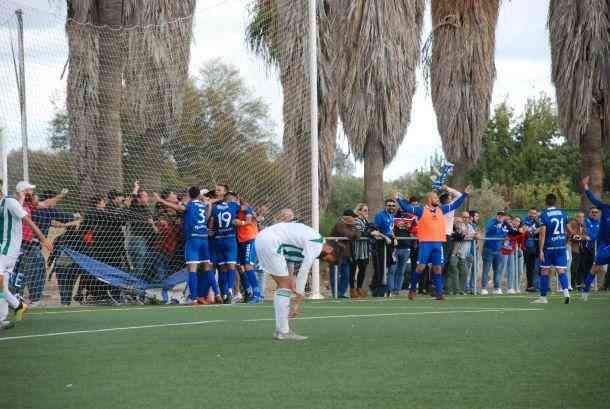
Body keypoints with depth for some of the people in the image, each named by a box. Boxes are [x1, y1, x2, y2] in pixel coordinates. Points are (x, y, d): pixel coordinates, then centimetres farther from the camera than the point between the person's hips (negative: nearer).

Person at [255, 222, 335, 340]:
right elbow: (303, 273, -12)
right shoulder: (316, 246, -12)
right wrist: (297, 302, -8)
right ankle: (283, 333, -8)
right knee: (285, 285, -7)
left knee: (284, 285, 12)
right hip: (270, 243, -10)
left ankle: (280, 330, 13)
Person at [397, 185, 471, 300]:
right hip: (425, 243, -4)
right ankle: (412, 289, 7)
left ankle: (439, 293, 7)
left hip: (438, 243, 4)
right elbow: (407, 208, -3)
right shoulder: (421, 211, 2)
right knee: (421, 266, -6)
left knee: (438, 268, 4)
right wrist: (399, 199, -14)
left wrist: (465, 194, 21)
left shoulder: (441, 210, 15)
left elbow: (455, 204, 22)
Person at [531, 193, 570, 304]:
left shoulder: (544, 215, -8)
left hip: (548, 247, -3)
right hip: (561, 247, 3)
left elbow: (542, 234, -13)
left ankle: (543, 297, 14)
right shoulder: (563, 213, 6)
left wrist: (541, 250, -12)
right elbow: (566, 231, 14)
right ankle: (566, 291, -23)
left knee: (544, 271, 8)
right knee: (561, 270, -1)